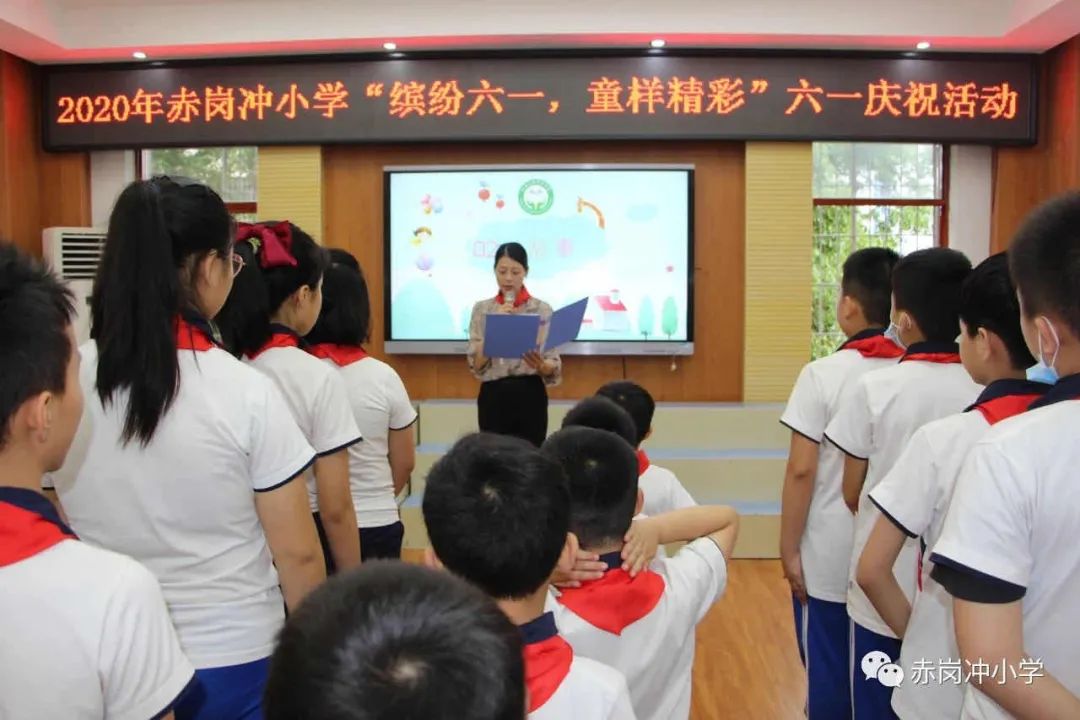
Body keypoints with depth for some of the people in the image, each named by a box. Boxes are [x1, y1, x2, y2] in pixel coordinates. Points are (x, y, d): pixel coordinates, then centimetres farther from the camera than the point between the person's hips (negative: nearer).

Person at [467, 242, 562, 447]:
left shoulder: (542, 309, 0)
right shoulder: (481, 309, 4)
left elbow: (554, 365, -2)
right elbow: (476, 364, -5)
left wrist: (540, 365, -24)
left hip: (530, 396, -1)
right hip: (493, 397, 1)